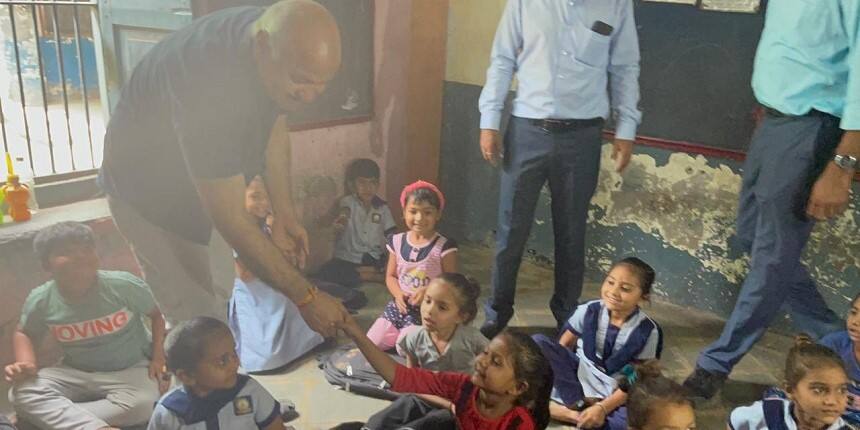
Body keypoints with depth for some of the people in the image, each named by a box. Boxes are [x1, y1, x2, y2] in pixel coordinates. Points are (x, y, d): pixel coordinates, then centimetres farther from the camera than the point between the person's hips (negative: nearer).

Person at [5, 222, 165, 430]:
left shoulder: (124, 285, -18)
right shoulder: (40, 301, -10)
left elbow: (157, 315, -3)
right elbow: (25, 334, 10)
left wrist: (158, 357, -10)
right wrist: (25, 364, -10)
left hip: (130, 370, -2)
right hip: (75, 373, 3)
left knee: (142, 404, -33)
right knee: (21, 392, -23)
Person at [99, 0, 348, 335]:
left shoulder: (274, 36, -17)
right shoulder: (208, 85, -41)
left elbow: (272, 125, 0)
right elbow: (231, 220, -37)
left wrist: (285, 214, -4)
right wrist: (306, 297, -33)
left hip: (204, 182, 7)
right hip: (148, 192, -7)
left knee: (219, 300, 16)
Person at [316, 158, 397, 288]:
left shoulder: (382, 207, 5)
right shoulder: (348, 201, -3)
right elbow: (344, 210, -28)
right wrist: (341, 219, -53)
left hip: (375, 260, 1)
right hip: (347, 260, -1)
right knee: (324, 276, -31)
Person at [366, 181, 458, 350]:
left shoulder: (444, 246, -11)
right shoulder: (397, 241, 3)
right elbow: (390, 276, 10)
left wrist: (427, 291, -24)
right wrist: (398, 294, -10)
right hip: (399, 305, 5)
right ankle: (400, 337, 22)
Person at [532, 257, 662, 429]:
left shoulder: (647, 331, -12)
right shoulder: (589, 311, -8)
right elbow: (563, 344, 0)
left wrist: (602, 407, -23)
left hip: (613, 394, -2)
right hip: (578, 375, 2)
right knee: (538, 342, -24)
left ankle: (571, 413, -21)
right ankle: (579, 404, -20)